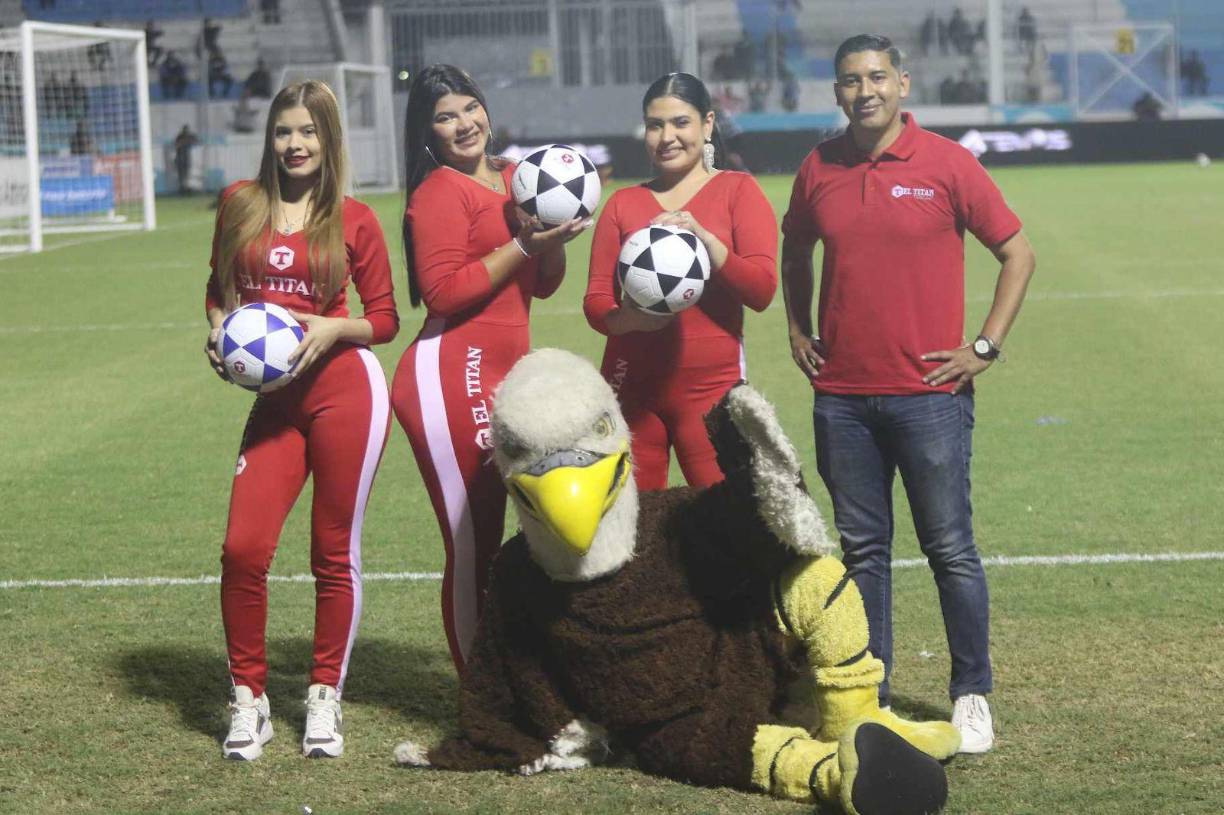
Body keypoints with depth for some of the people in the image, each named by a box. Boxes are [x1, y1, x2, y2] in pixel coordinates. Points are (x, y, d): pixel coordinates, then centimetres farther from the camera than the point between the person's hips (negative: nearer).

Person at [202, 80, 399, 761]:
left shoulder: (353, 220, 3)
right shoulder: (241, 205, 10)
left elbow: (386, 319, 5)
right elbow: (219, 289, 21)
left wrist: (332, 328, -12)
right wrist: (219, 331, 2)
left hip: (345, 390, -2)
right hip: (274, 400, 2)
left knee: (336, 552, 3)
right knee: (244, 548, -9)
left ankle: (326, 699, 17)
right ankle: (249, 700, 7)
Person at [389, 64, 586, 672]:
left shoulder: (513, 179, 16)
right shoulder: (440, 192, -7)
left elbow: (543, 285, 18)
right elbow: (442, 292, -17)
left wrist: (555, 239, -1)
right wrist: (522, 243, -16)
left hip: (506, 376, 8)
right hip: (451, 379, -8)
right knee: (473, 550, -3)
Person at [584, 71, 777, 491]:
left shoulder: (737, 190, 6)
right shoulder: (623, 204, 14)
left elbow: (762, 290, -5)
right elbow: (595, 302, 7)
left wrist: (702, 236, -18)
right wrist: (630, 319, -15)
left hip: (710, 388, -2)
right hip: (632, 387, 2)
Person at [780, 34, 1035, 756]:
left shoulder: (946, 163, -5)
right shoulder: (819, 169, 6)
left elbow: (1018, 254, 0)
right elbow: (796, 252, 25)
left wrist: (985, 347, -4)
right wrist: (798, 330, 14)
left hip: (928, 392, -3)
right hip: (842, 395, 3)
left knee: (950, 547, 0)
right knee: (862, 551, 8)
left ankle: (972, 695, 10)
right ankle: (869, 695, 15)